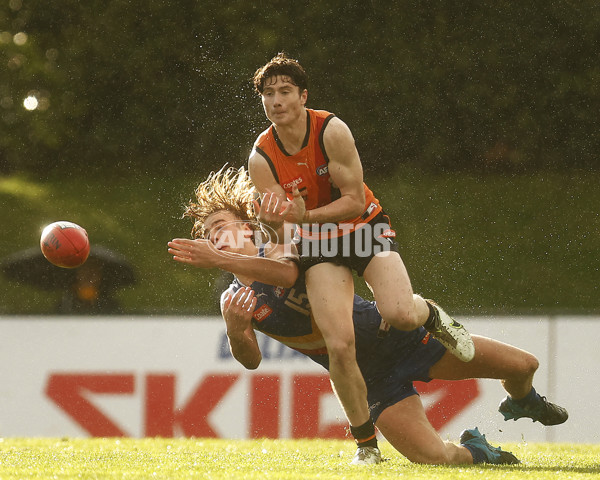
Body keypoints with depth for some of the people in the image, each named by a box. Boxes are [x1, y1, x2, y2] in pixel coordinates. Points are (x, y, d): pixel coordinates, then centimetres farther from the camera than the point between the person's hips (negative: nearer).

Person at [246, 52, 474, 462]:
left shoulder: (331, 131, -18)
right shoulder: (261, 158, -11)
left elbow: (354, 200, -18)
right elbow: (276, 225, -10)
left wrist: (303, 216, -33)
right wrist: (276, 223, -36)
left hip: (365, 228, -1)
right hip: (318, 244, 1)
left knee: (400, 314, -28)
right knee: (340, 345, -19)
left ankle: (432, 316, 13)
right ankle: (367, 441, 0)